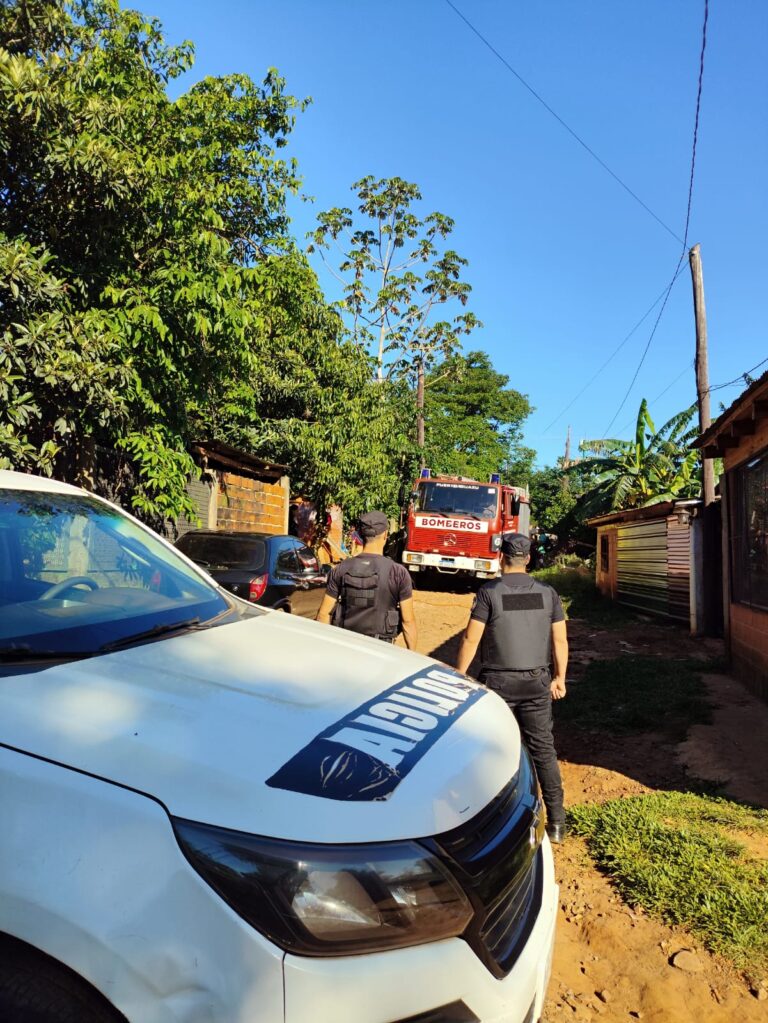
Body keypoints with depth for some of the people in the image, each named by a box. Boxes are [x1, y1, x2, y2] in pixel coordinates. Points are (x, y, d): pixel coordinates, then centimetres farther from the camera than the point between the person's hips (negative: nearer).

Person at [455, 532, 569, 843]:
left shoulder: (489, 592, -11)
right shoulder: (547, 593, 0)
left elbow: (471, 638, -11)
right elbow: (560, 640, 3)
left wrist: (459, 674, 0)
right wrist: (559, 677, 13)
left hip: (497, 682, -3)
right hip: (536, 682, 3)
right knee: (543, 749, 11)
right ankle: (556, 822, 17)